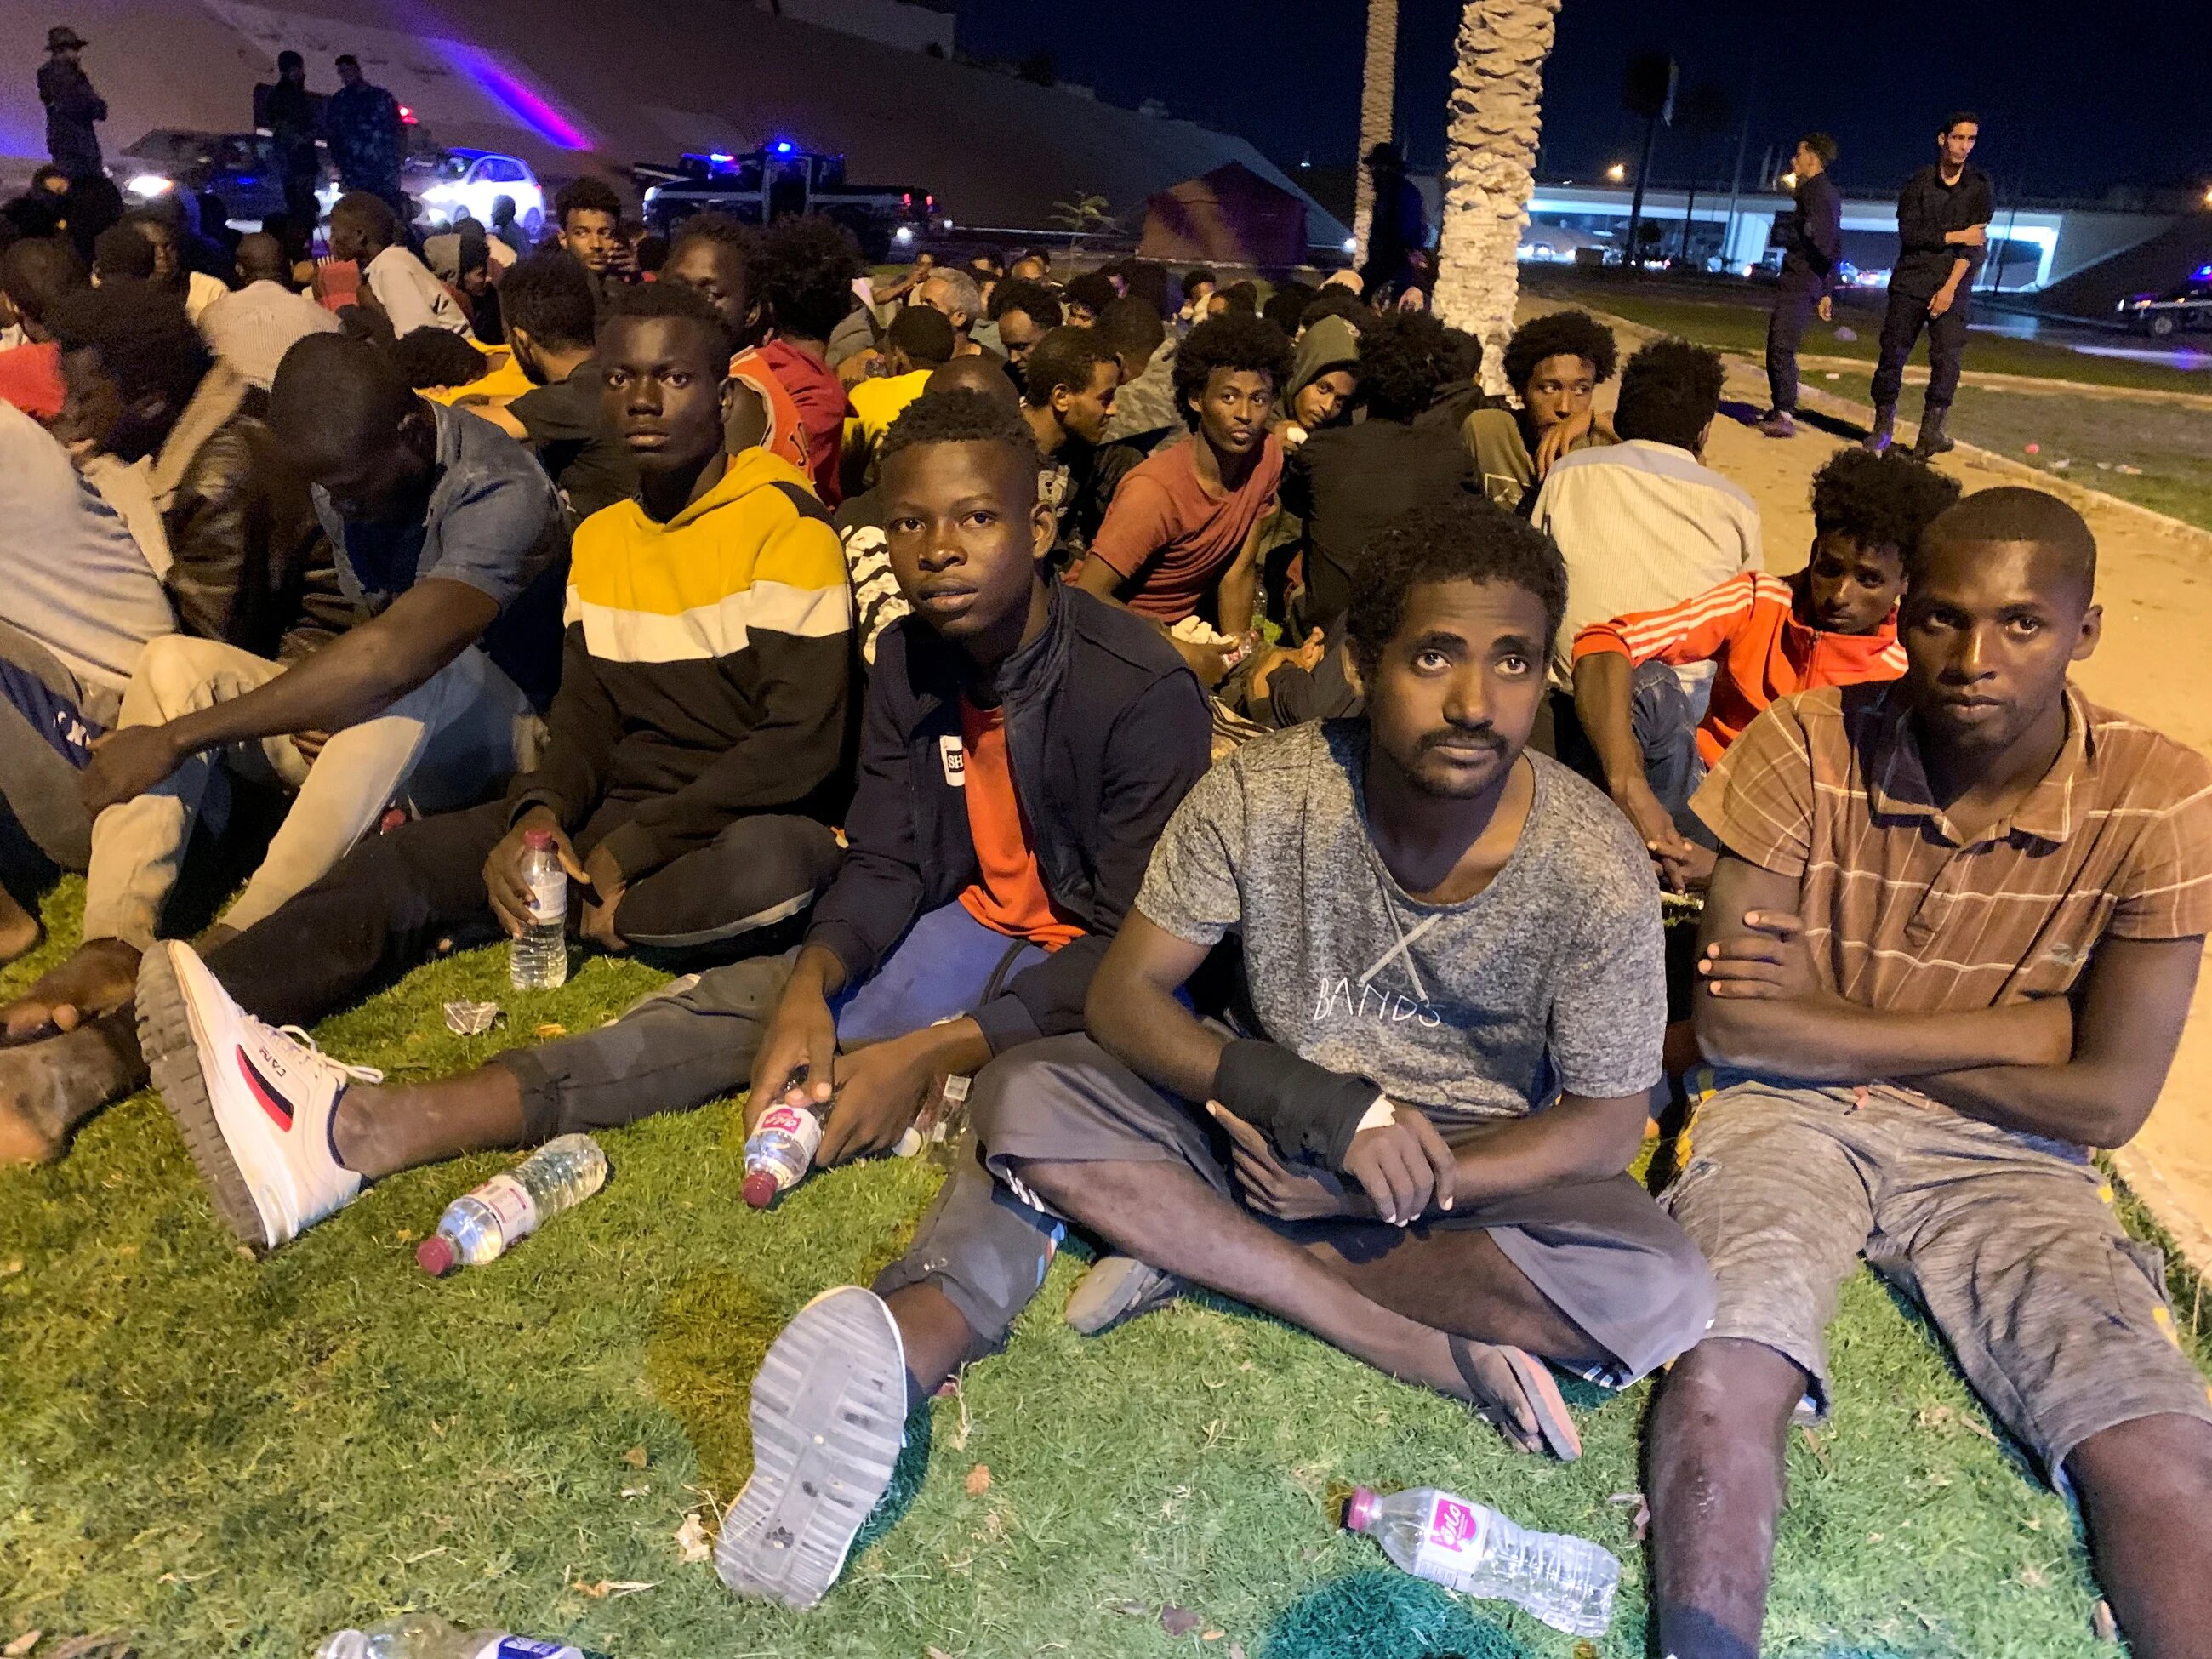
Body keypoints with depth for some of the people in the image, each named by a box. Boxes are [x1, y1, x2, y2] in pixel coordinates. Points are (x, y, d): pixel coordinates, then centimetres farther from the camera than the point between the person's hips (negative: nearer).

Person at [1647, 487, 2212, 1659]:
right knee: (1726, 1374, -27)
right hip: (1791, 1117, -1)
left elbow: (2110, 1099, -7)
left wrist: (1831, 1029, -8)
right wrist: (2010, 1031, -9)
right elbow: (1734, 1027, -12)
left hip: (2003, 1156, 2)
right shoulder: (1804, 748, -9)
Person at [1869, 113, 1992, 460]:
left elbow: (1976, 243, -3)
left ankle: (1931, 431, -17)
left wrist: (1950, 287, -13)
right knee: (1893, 353, -2)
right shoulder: (1918, 183, 5)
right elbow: (1908, 233, -5)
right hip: (1910, 281, 0)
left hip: (1952, 285, 0)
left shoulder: (1980, 187, 5)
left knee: (1948, 357, -13)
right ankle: (1883, 427, 10)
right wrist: (1955, 237, -11)